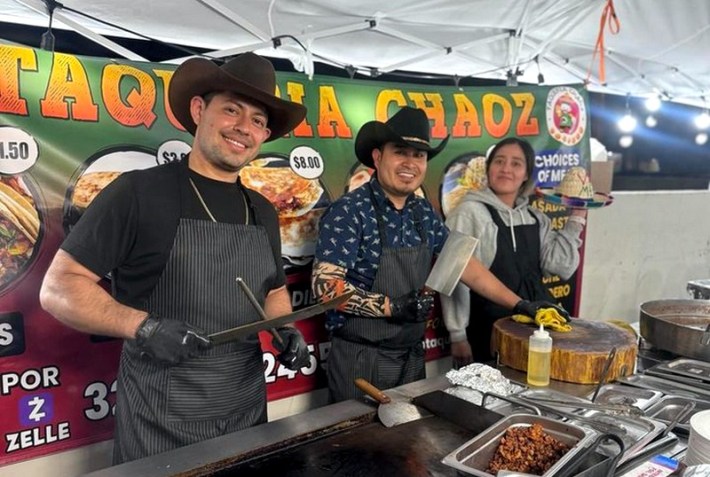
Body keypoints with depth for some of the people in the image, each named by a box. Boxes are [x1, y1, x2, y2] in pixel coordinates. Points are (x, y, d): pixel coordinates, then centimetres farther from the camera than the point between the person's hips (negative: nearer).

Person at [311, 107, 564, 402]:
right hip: (361, 360, -6)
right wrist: (393, 307, -21)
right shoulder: (350, 211, -15)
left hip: (412, 356, 7)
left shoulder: (423, 212, 5)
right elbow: (325, 284, -19)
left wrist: (521, 305, 5)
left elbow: (464, 264, 10)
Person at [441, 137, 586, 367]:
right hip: (488, 333, -6)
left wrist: (577, 218, 0)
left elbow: (561, 265, 1)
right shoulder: (469, 212, -10)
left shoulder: (536, 218, 9)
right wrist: (458, 335, -15)